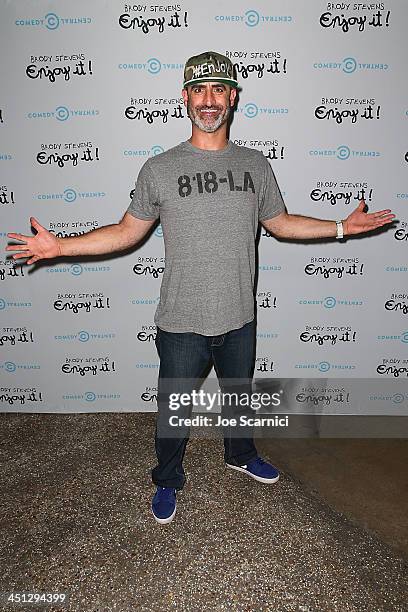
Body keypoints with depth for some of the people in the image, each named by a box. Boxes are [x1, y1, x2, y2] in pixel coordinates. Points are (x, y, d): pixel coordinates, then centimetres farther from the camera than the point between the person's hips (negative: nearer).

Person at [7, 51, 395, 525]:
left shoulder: (255, 165, 2)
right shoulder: (158, 169, -6)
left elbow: (280, 222, 13)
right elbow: (127, 232, 0)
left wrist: (341, 226, 8)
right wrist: (59, 246, -9)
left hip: (239, 320, 3)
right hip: (182, 325, -2)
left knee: (239, 396, 25)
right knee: (172, 410, 14)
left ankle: (240, 455, 55)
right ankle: (167, 481, 43)